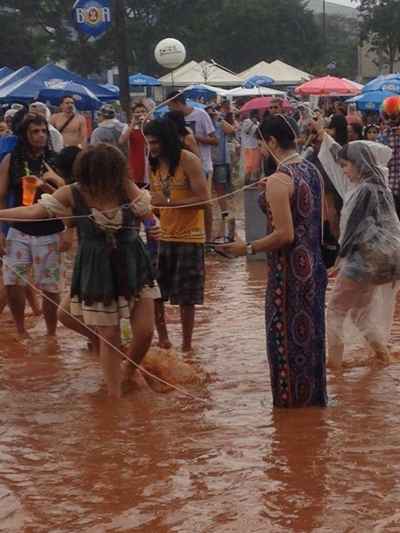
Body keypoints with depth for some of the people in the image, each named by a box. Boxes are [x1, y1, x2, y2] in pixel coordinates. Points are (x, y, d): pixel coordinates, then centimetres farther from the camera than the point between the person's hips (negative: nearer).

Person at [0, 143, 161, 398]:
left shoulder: (126, 188, -10)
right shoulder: (73, 194, -14)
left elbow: (149, 214, -12)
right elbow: (33, 211, -14)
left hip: (133, 266, 1)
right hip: (97, 271, -1)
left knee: (145, 331, 2)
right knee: (109, 336, 4)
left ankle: (129, 373, 33)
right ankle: (115, 392, 21)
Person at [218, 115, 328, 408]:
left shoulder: (279, 181, -21)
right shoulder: (313, 171, 4)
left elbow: (284, 235, -24)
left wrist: (247, 249, -14)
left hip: (289, 269, -8)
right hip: (313, 264, 8)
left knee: (286, 333, 6)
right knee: (311, 329, 18)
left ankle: (291, 397, 17)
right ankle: (315, 393, 30)